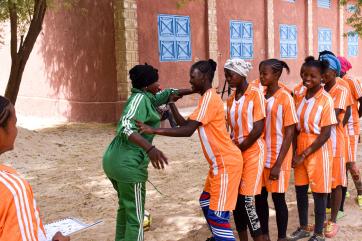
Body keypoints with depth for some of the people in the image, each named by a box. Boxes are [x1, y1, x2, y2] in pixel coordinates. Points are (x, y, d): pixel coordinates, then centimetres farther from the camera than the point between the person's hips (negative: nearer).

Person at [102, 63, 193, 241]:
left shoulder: (147, 98, 14)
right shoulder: (140, 99, -14)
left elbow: (168, 93, 31)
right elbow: (126, 127, -31)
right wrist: (150, 148, -45)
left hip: (113, 159, 10)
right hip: (128, 164, -10)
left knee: (125, 207, 27)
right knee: (135, 217, 1)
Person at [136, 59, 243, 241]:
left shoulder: (209, 98, -19)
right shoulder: (207, 98, 13)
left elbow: (187, 130, -27)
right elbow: (185, 124, 14)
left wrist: (154, 130, -28)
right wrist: (171, 104, 9)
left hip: (226, 162, -11)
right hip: (221, 161, 11)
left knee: (218, 214, -8)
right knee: (206, 201, 23)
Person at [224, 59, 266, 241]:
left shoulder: (255, 93, -9)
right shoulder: (231, 98, 10)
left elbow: (259, 128, -14)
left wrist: (239, 148, -10)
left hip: (252, 152, -6)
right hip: (236, 152, 6)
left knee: (246, 200, -7)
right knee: (236, 199, 7)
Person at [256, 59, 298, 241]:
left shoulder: (285, 98, -12)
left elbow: (289, 133, -12)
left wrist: (278, 164, -15)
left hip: (277, 157, -5)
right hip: (261, 155, 5)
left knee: (277, 198, 5)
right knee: (260, 196, 11)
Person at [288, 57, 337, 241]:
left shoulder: (326, 100, -15)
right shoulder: (300, 96, 3)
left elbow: (325, 134, -16)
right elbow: (296, 126, 8)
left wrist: (304, 155, -16)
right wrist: (295, 152, -1)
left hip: (318, 151, -6)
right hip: (300, 149, 6)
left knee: (319, 192, 6)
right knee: (300, 189, 15)